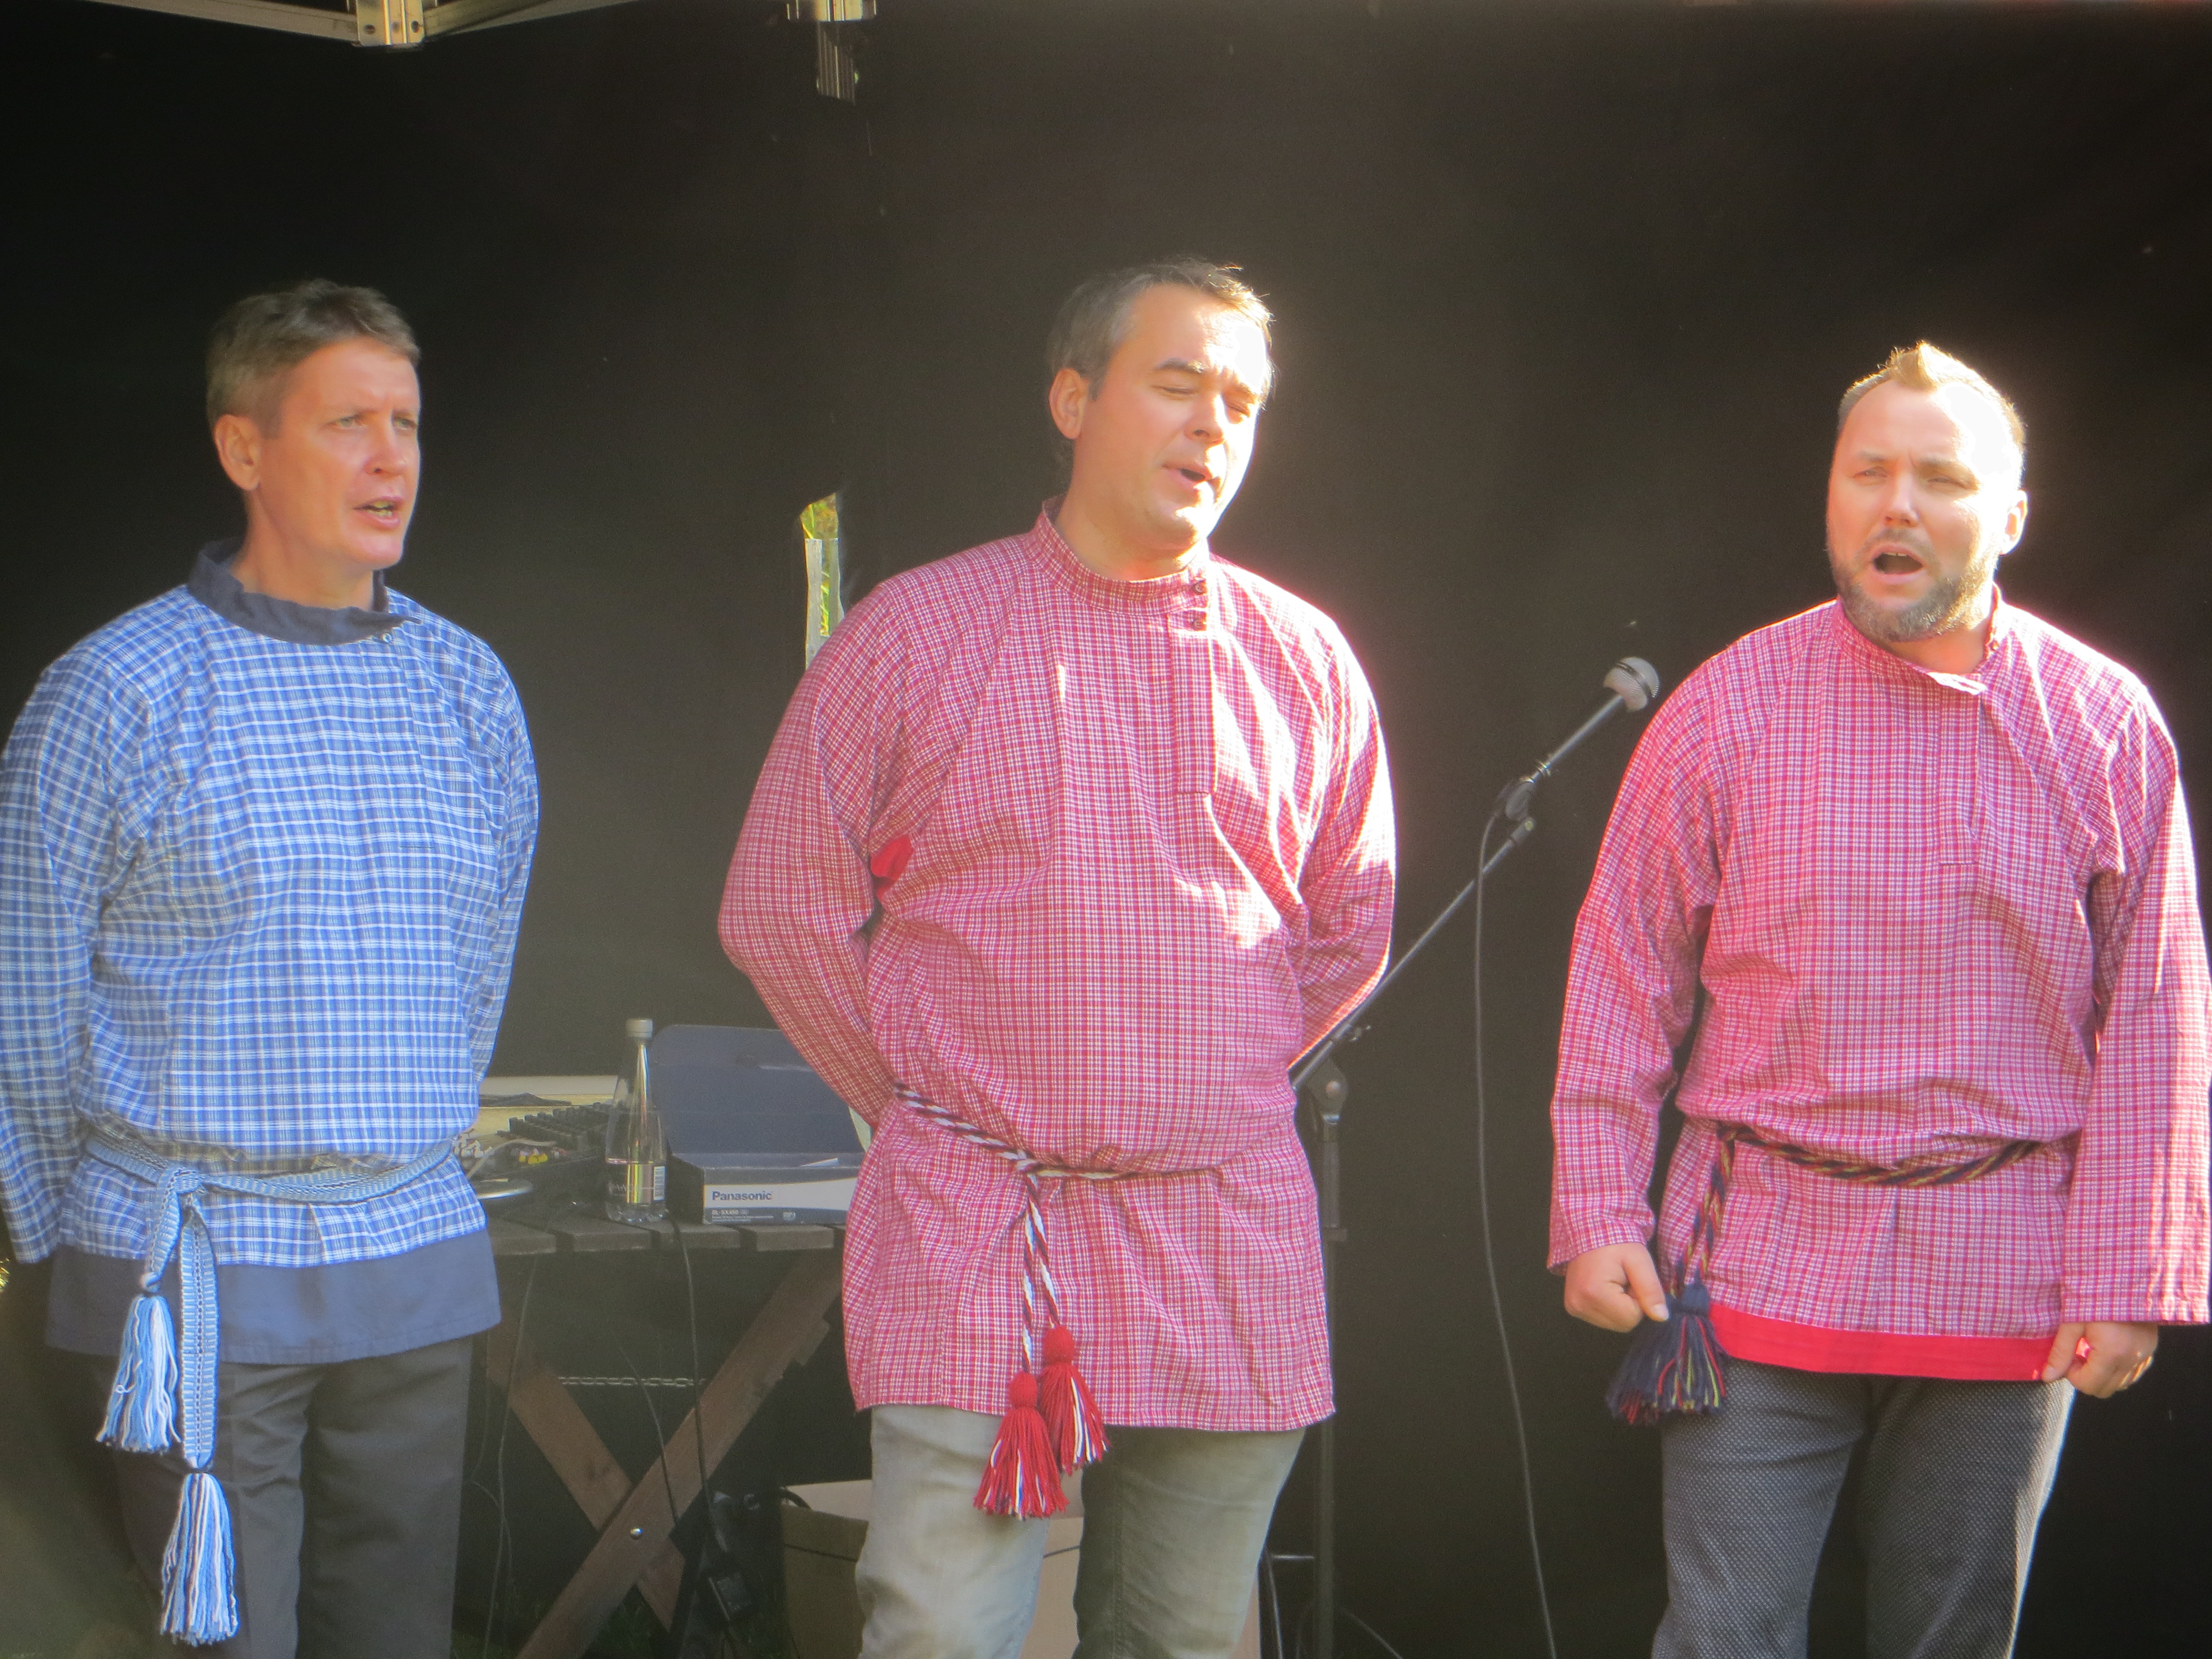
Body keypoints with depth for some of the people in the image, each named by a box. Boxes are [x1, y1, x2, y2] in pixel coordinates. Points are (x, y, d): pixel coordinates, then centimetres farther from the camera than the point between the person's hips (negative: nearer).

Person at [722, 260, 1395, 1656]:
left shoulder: (1303, 660, 9)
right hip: (970, 1233, -3)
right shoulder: (917, 632, 1)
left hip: (1228, 1245, 3)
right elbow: (785, 910, 5)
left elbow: (1350, 927, 20)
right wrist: (923, 1104, 6)